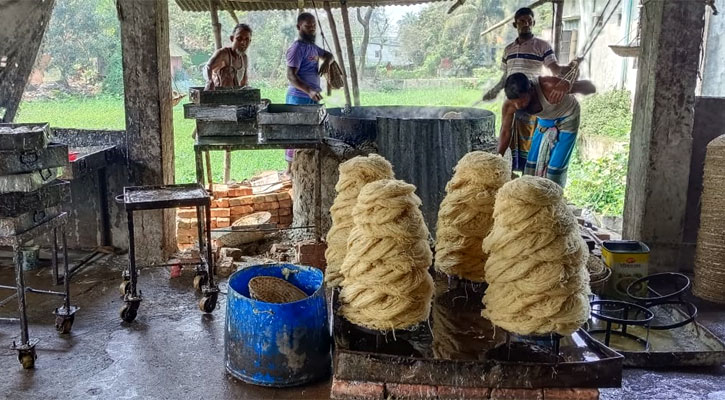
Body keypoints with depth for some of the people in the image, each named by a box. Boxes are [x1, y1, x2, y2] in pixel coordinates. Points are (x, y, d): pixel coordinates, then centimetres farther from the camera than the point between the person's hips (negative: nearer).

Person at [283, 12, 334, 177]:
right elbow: (291, 75, -22)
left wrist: (326, 63, 4)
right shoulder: (297, 48, -14)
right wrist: (309, 91, -36)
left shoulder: (312, 46, 14)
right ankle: (290, 169, 4)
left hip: (312, 98, 9)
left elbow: (329, 55, 30)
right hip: (299, 98, -9)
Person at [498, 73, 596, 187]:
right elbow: (505, 133, -12)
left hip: (566, 120, -4)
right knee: (532, 163, 6)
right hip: (545, 121, 4)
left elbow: (591, 88, -39)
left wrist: (568, 86, -60)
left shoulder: (547, 86, -39)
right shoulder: (509, 105, -25)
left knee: (556, 167, -7)